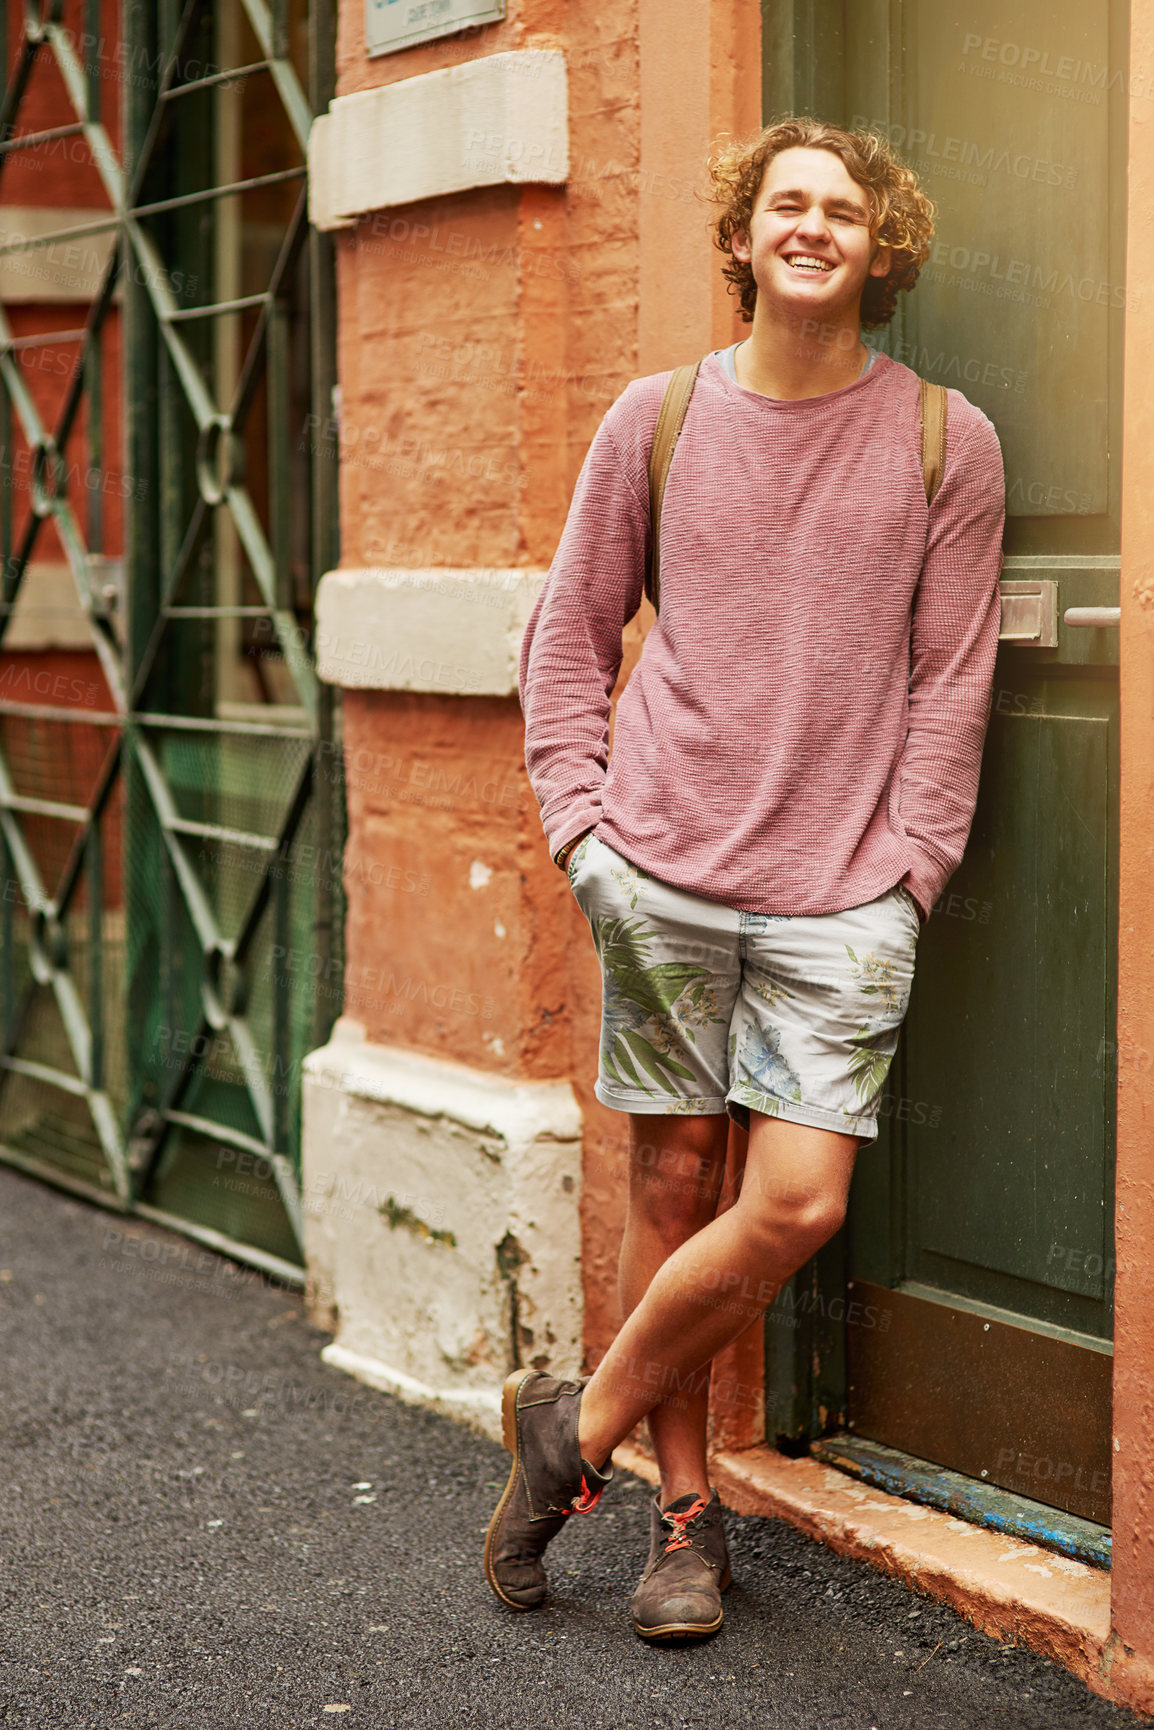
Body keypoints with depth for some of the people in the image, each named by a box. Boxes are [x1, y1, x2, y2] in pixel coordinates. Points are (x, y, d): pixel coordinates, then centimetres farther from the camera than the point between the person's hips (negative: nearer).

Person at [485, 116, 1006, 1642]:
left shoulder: (945, 442, 5)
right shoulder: (656, 420, 6)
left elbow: (952, 681, 5)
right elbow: (569, 635, 12)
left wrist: (904, 872, -2)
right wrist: (582, 825, 2)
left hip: (842, 897, 0)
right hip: (663, 874, 1)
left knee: (797, 1203, -9)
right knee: (672, 1183, 4)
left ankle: (578, 1430, 12)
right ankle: (685, 1510, 20)